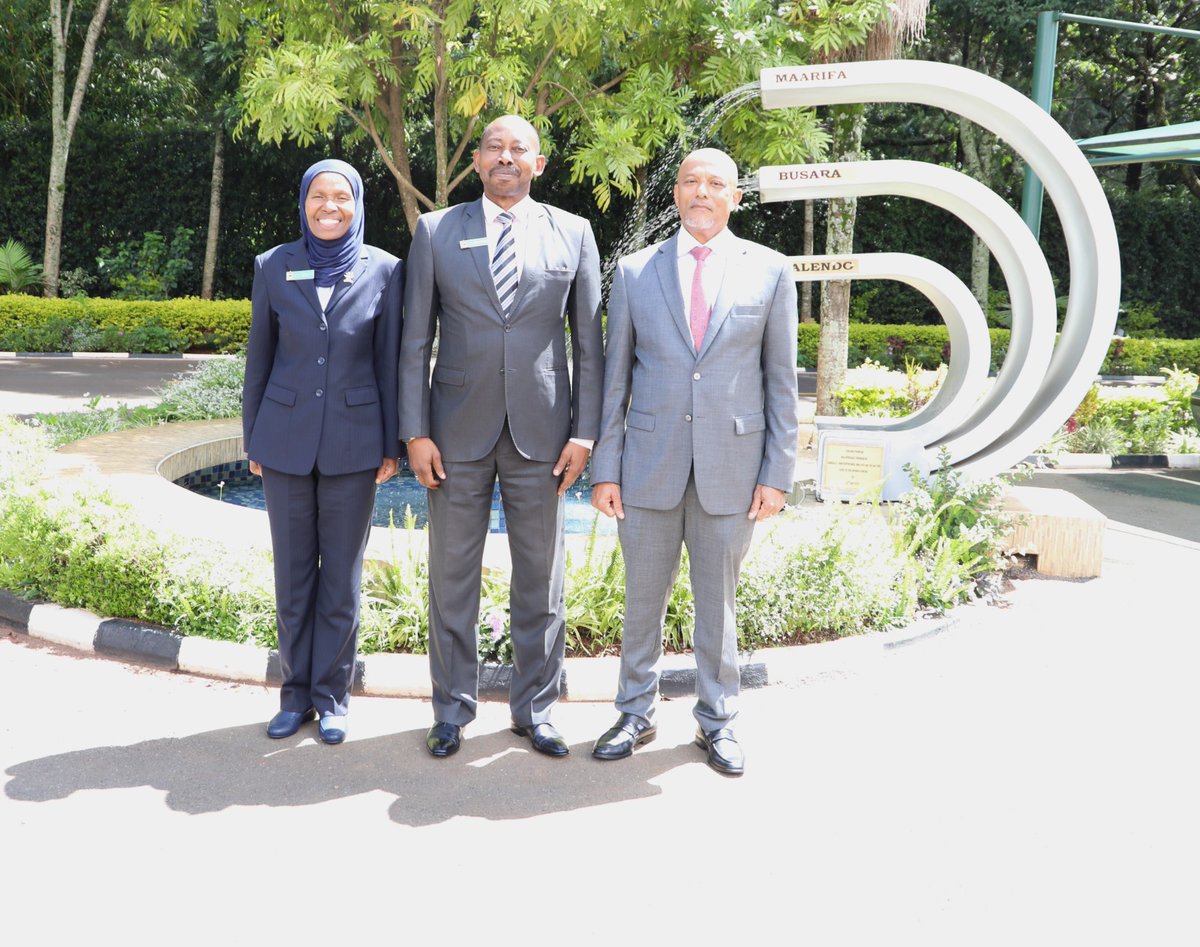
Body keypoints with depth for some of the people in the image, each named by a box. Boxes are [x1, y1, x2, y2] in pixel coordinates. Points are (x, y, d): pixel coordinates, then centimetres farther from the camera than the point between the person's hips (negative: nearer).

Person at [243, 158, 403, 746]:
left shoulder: (383, 270, -1)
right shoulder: (274, 267, 3)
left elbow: (389, 361, 2)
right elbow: (259, 358, 8)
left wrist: (392, 444, 0)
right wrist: (252, 439, 8)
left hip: (353, 442, -1)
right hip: (286, 440, 1)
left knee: (342, 574, 7)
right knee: (292, 573, 9)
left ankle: (333, 695, 20)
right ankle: (296, 692, 23)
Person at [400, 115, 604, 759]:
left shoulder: (572, 234, 7)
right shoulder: (435, 232, 6)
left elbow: (588, 341, 5)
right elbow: (415, 340, 3)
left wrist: (584, 433, -2)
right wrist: (415, 433, -4)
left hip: (540, 435, 0)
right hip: (458, 433, 0)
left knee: (540, 581, 7)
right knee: (452, 577, 8)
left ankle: (534, 711, 22)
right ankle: (452, 711, 22)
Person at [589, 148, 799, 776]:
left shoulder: (769, 271, 3)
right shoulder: (635, 272, 5)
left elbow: (780, 381, 3)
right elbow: (615, 377, 6)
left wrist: (777, 474, -2)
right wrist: (604, 468, 1)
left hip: (731, 466, -1)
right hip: (650, 464, 1)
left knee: (717, 602, 10)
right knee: (643, 598, 10)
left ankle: (717, 721, 26)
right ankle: (636, 713, 28)